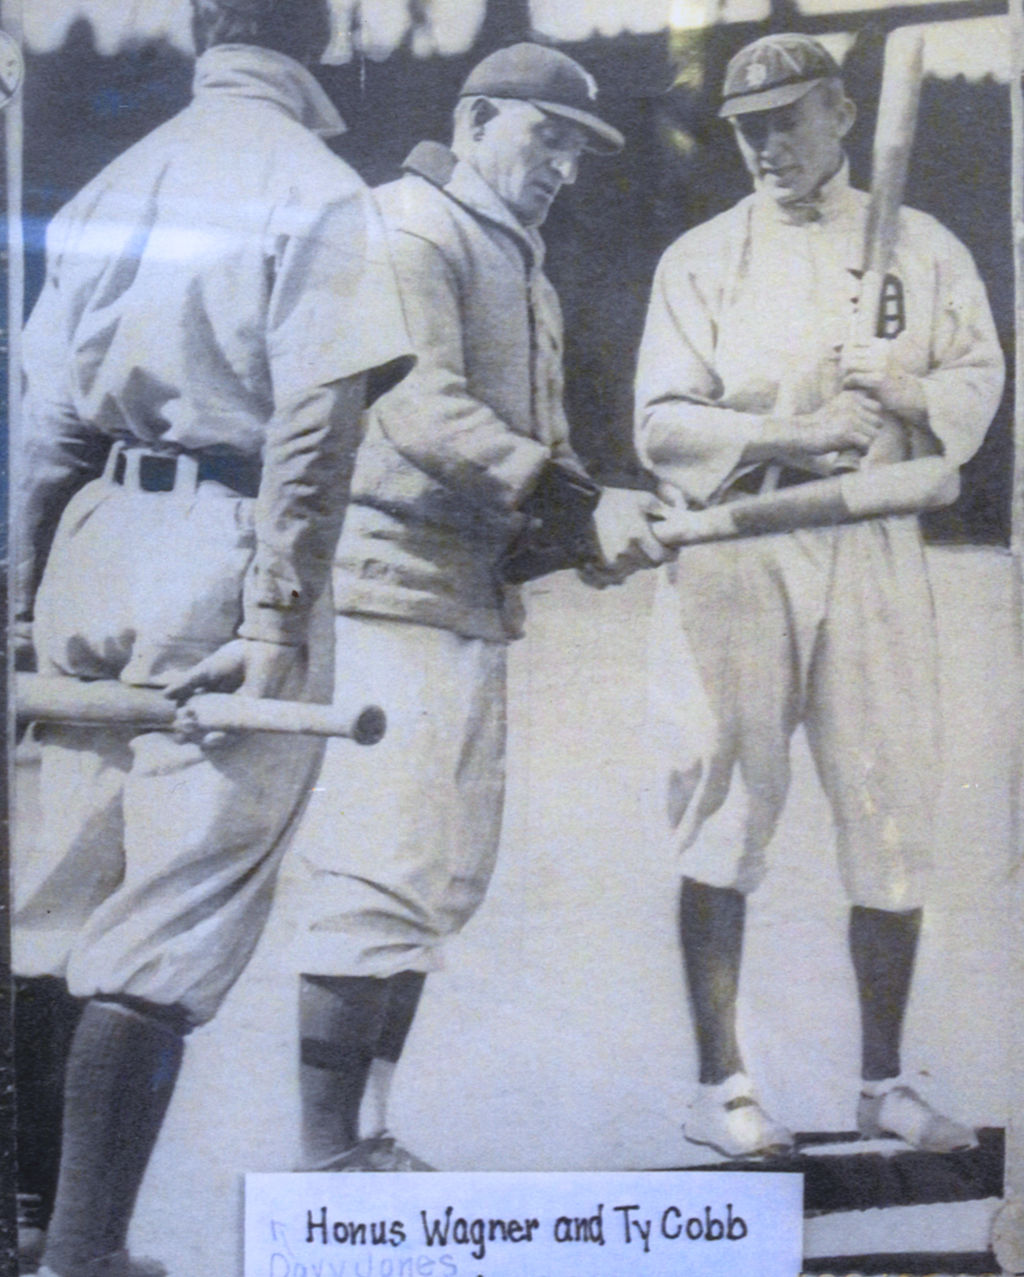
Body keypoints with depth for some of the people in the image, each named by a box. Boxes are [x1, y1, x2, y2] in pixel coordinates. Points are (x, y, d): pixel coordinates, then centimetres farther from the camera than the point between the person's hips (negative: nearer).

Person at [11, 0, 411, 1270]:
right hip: (226, 559, -6)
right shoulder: (315, 189, -4)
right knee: (171, 932, -3)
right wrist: (278, 618, -15)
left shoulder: (109, 186, 15)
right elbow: (313, 424, -14)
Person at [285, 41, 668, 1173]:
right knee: (383, 876, -12)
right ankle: (323, 1160, -4)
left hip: (472, 599, 10)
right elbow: (421, 407, -19)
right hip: (389, 582, -10)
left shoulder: (525, 271, 26)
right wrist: (579, 505, -25)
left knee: (445, 880, 10)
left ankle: (365, 1138, 20)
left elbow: (537, 442, 23)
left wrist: (588, 529, 2)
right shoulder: (407, 227, -3)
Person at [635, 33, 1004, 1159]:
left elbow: (981, 383, 10)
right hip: (737, 554, -2)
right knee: (728, 810, -3)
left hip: (875, 552, 2)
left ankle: (883, 1082, 17)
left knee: (892, 812, 3)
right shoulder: (700, 259, 8)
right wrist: (793, 435, -17)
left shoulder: (922, 247, 14)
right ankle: (718, 1085, 6)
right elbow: (663, 427, -2)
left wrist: (908, 392, -12)